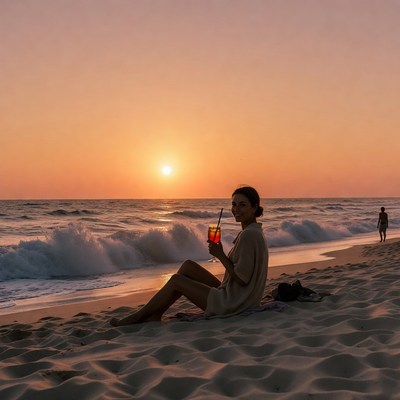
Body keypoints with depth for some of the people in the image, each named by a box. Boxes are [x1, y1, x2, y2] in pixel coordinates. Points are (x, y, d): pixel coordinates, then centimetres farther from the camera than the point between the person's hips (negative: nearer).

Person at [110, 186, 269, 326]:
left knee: (176, 280, -3)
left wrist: (220, 254, -16)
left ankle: (137, 316, 13)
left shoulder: (249, 235, -21)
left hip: (233, 303, -10)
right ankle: (155, 314, 8)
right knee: (188, 265, 7)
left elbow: (242, 279, -22)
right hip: (234, 298, 10)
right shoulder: (253, 232, 11)